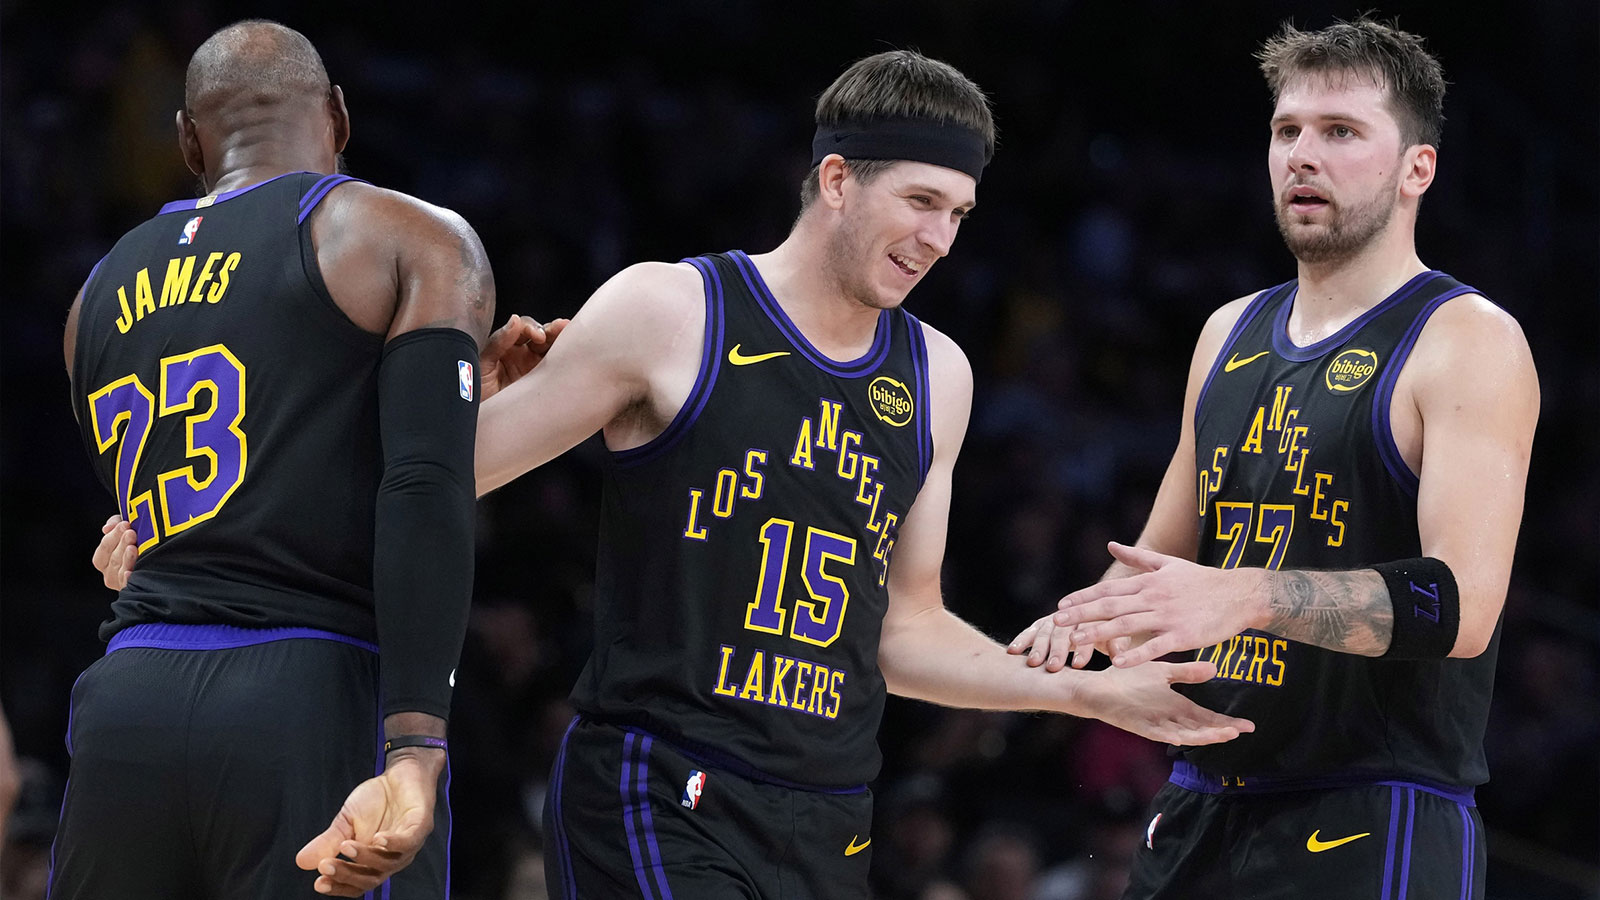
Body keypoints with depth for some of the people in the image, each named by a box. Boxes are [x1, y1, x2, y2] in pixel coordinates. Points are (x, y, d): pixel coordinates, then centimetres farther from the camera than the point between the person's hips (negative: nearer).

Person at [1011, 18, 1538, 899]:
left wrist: (1243, 599, -30)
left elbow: (1462, 605, -20)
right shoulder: (1231, 333, 15)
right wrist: (1094, 614, 1)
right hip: (1200, 814, 6)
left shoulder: (1469, 342, -8)